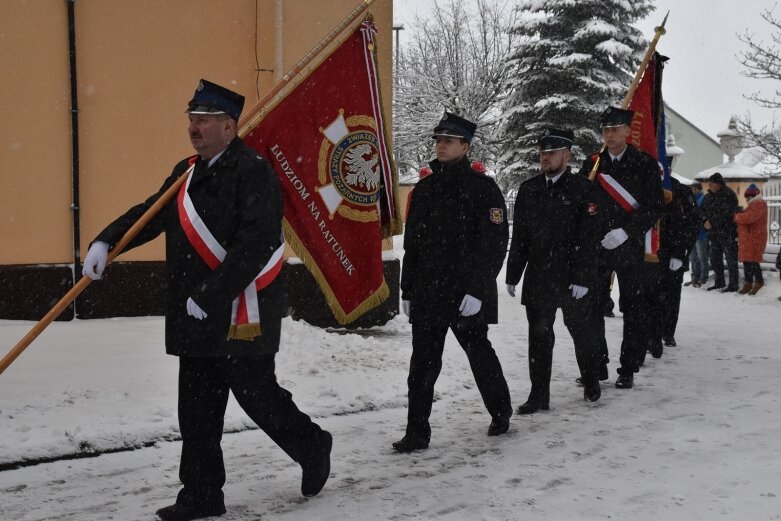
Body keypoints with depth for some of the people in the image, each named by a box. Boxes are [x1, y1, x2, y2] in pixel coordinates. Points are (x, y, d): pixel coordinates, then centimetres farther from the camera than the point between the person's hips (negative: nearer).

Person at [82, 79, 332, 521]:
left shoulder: (253, 172, -14)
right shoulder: (187, 173, 13)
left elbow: (255, 244, -22)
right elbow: (151, 214, 15)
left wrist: (209, 294, -23)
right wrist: (105, 241, -3)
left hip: (242, 316, -8)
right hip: (196, 319, 8)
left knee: (257, 394, 3)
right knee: (197, 408, 11)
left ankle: (313, 448, 29)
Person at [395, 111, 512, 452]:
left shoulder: (483, 188, -5)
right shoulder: (424, 189, 13)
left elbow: (494, 245, -10)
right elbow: (411, 244, 17)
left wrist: (477, 290, -17)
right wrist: (407, 290, 13)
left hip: (465, 294, -5)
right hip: (427, 294, 5)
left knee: (479, 353, 9)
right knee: (423, 363, 2)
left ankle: (501, 414, 31)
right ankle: (417, 433, 6)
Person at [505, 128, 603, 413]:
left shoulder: (583, 189, -6)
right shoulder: (528, 189, 8)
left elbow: (589, 239, -9)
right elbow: (519, 236, 11)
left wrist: (582, 279, -14)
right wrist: (512, 275, 8)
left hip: (573, 279, -3)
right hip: (538, 277, 3)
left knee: (582, 332, 11)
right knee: (539, 336, 4)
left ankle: (591, 383, 33)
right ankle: (539, 395, 10)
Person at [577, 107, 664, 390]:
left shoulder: (645, 164, -2)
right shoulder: (591, 164, 8)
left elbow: (655, 207, -7)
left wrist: (625, 231, -17)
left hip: (632, 249, -2)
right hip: (596, 248, 3)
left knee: (635, 311, 3)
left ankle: (628, 370, 13)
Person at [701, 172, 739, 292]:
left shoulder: (728, 195, -12)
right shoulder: (710, 196, 11)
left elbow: (726, 214, -20)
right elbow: (704, 211, 15)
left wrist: (712, 222, -17)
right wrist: (706, 222, -4)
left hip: (727, 233, -8)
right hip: (714, 233, 8)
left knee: (731, 260, -3)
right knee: (715, 259, 14)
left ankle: (733, 285, 3)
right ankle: (719, 283, 26)